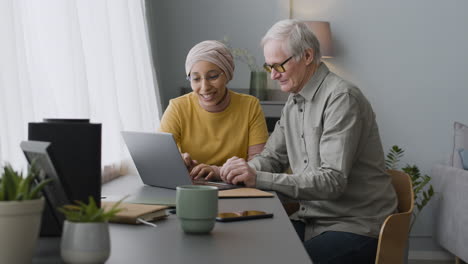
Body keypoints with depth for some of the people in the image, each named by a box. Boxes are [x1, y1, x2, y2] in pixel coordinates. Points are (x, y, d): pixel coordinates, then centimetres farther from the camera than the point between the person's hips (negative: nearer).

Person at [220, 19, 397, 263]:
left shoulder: (341, 98, -16)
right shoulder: (294, 101, 13)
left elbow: (333, 181, -24)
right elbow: (272, 157, 18)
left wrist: (259, 179, -30)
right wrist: (246, 169, -6)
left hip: (354, 226, -8)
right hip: (310, 220, 8)